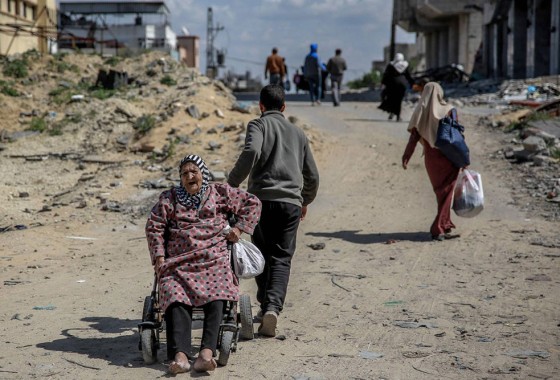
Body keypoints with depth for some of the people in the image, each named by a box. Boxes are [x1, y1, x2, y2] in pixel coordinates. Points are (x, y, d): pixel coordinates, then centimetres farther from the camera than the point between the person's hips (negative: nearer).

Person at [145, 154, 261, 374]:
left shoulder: (220, 193, 20)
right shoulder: (169, 199, 22)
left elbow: (252, 203, 23)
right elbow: (153, 226, 15)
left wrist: (240, 228, 9)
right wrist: (158, 256, 1)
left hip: (213, 260, 0)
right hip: (178, 263, 1)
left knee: (216, 298, -30)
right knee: (176, 299, -29)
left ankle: (206, 353, -45)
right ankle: (180, 356, -45)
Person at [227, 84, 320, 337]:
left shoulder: (258, 125, 6)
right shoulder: (298, 133, 21)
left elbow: (251, 152, -17)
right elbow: (312, 176, 23)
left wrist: (233, 182, -9)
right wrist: (306, 201, 40)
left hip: (263, 198, -2)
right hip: (291, 202, 2)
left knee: (263, 254, 14)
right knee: (282, 258, 0)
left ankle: (266, 305, 16)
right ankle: (273, 306, -19)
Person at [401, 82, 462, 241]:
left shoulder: (420, 112, -1)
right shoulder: (448, 110, -7)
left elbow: (414, 136, -9)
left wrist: (406, 156, -11)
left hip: (430, 158, 3)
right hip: (448, 156, -3)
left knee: (440, 191, 20)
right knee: (446, 192, 2)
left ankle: (446, 223, 30)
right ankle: (438, 229, -6)